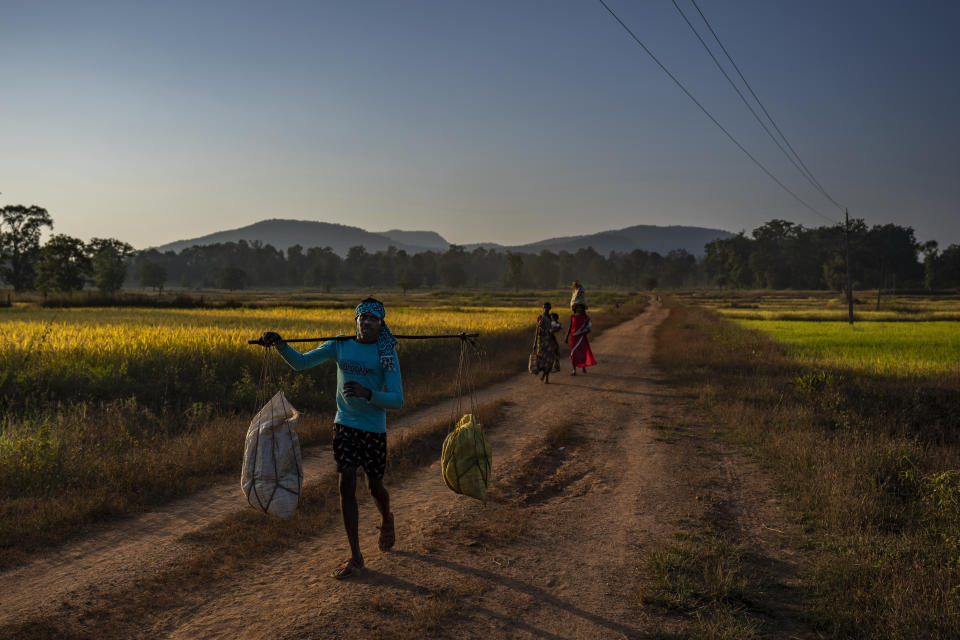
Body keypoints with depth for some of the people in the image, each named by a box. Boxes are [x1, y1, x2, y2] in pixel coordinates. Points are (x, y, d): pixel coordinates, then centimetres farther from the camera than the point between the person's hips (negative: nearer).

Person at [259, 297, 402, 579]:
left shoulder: (386, 354, -8)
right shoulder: (340, 346, 1)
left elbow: (397, 400, -13)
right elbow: (302, 362, 0)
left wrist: (367, 394, -29)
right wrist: (280, 345, -19)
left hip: (374, 429, -2)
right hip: (345, 426, 2)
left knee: (374, 486, 11)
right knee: (347, 484, -6)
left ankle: (387, 519, 48)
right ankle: (355, 556, 3)